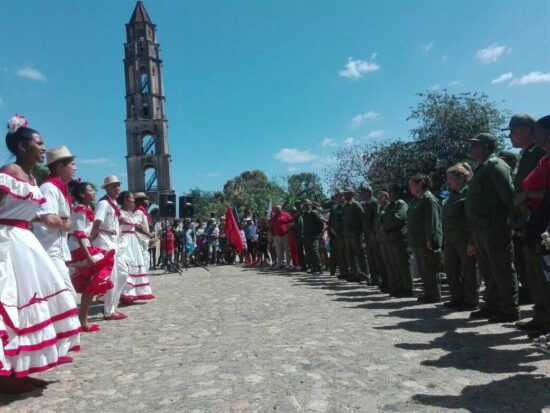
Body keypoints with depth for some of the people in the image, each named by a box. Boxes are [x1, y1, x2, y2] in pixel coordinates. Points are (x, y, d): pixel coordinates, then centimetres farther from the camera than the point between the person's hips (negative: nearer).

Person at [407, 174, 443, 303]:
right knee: (422, 270, 14)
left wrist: (430, 239, -22)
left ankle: (435, 295, 7)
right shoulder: (416, 200, 18)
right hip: (417, 242, 10)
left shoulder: (428, 199, -11)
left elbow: (432, 221, -18)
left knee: (430, 269, -2)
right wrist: (412, 240, 18)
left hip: (426, 242, -10)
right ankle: (428, 293, 24)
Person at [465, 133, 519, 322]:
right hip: (480, 229, 10)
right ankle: (492, 306, 26)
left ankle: (510, 310, 9)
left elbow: (509, 194, -19)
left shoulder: (495, 165, -10)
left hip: (495, 228, -10)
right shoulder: (481, 168, 19)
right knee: (487, 271, 16)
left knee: (502, 271, -1)